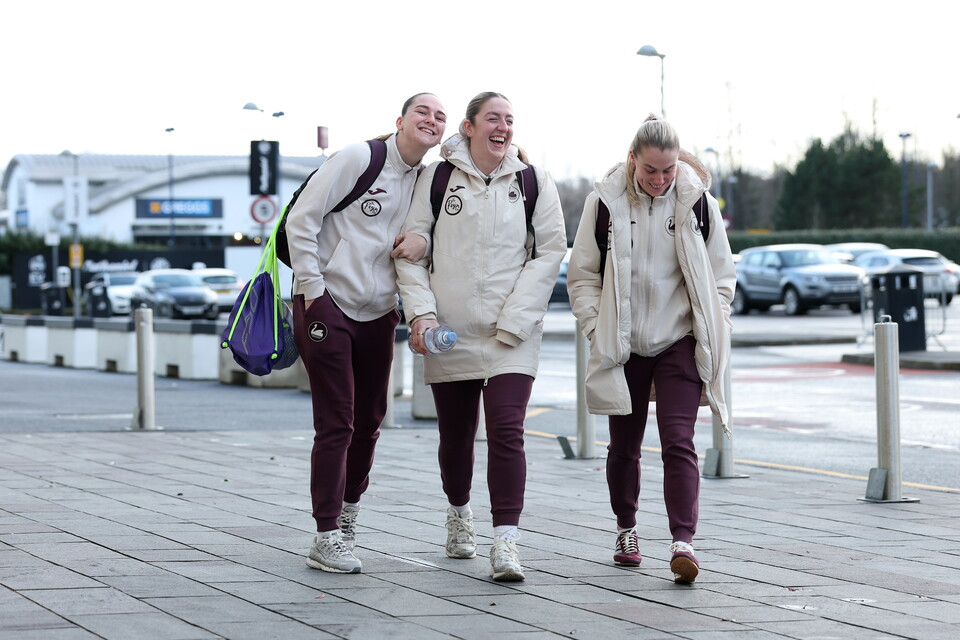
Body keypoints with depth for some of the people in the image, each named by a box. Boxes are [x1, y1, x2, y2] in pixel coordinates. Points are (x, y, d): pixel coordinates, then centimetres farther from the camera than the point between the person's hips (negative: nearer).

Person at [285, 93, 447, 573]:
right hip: (327, 306, -6)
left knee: (368, 421, 14)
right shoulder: (358, 159, -10)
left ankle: (348, 505, 37)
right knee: (336, 423, -8)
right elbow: (301, 220, -10)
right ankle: (326, 537, -5)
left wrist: (423, 241, -8)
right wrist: (312, 289, -11)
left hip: (378, 316, 6)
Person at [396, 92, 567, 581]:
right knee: (455, 434, 12)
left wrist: (514, 318, -6)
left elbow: (551, 251, 2)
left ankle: (505, 543, -18)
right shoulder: (436, 179, 4)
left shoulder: (534, 183, 5)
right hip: (449, 333, 1)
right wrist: (421, 312, -8)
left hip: (512, 335, -1)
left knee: (507, 431, -16)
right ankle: (458, 514, 40)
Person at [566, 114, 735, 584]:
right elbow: (582, 273, 4)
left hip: (680, 341, -1)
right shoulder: (605, 200, -4)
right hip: (622, 346, 1)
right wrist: (597, 329, -5)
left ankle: (683, 541, -18)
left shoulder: (697, 201, -3)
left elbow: (721, 274, 7)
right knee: (624, 445, 11)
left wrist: (713, 330, -1)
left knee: (678, 441, -13)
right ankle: (626, 529, 31)